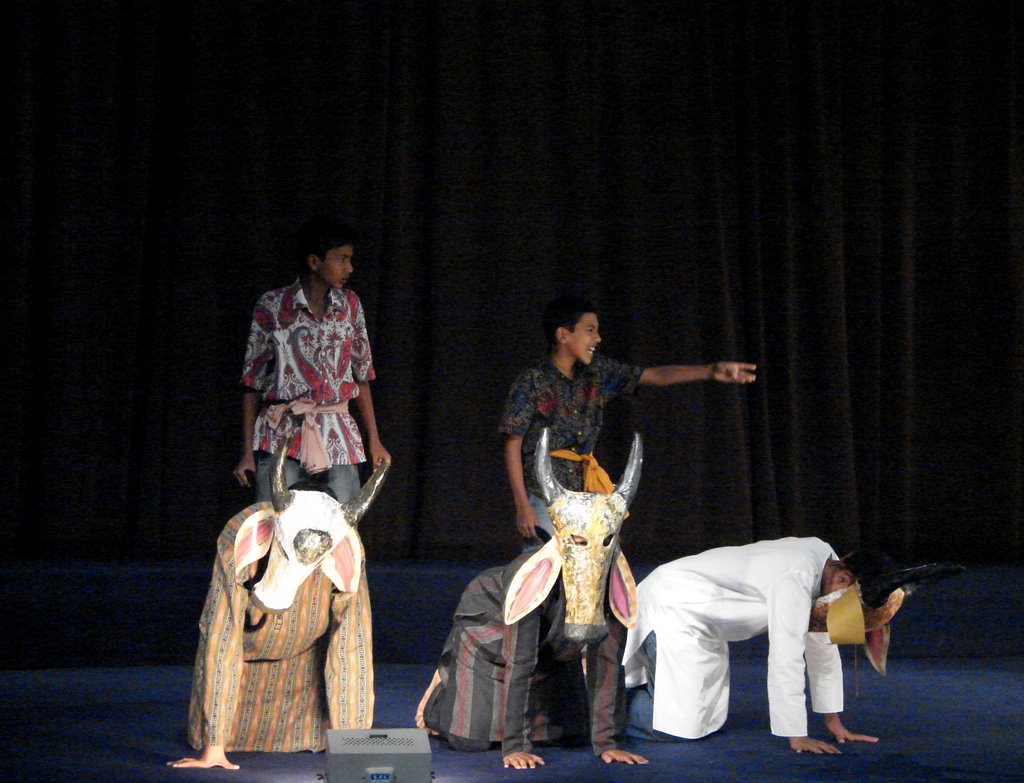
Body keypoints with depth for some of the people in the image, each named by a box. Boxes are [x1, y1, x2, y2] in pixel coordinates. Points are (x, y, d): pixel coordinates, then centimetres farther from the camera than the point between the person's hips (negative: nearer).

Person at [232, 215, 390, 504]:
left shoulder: (350, 305, 11)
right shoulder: (272, 306, 2)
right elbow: (253, 382, 3)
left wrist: (374, 441, 14)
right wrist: (247, 453, -1)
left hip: (338, 436, 3)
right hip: (282, 434, -3)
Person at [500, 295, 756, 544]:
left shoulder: (597, 372, 6)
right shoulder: (531, 382, -8)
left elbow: (654, 376, 3)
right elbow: (513, 446, -7)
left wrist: (711, 371, -9)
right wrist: (522, 506, -13)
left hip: (586, 493, 6)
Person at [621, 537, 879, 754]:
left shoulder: (825, 560, 0)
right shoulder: (796, 579, -28)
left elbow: (822, 646, 8)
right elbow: (786, 659, -28)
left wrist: (833, 722, 10)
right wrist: (797, 738, -23)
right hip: (669, 608, -10)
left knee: (712, 719, 11)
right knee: (680, 727, -17)